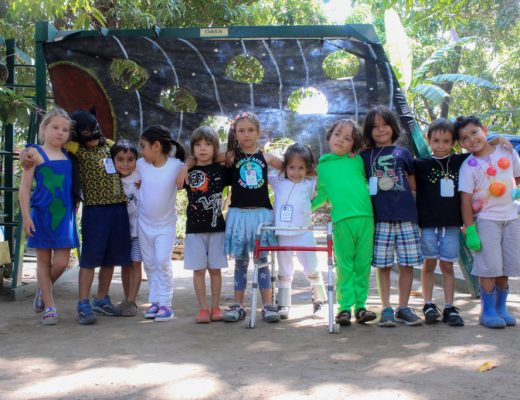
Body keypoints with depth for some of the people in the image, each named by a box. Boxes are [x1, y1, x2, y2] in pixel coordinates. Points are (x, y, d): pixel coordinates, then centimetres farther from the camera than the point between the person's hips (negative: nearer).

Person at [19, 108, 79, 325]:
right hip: (42, 215, -3)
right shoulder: (35, 153, -3)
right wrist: (26, 216, -10)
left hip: (64, 216, 3)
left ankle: (42, 291, 30)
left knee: (61, 263, 0)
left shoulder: (68, 154, 9)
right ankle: (49, 307, 17)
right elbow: (25, 186, -4)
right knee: (44, 261, 6)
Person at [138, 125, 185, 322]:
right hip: (144, 223, 4)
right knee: (149, 264, 10)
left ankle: (165, 303, 2)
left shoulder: (176, 166, -16)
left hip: (166, 224, -4)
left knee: (163, 262, -9)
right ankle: (155, 301, 21)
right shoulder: (140, 165, -3)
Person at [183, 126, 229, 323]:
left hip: (216, 227, 0)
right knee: (199, 269, 2)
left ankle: (215, 307, 16)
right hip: (194, 228, 1)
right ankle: (203, 308, 10)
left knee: (215, 269, 6)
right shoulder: (188, 172, 4)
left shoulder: (221, 170, 2)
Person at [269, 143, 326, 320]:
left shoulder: (310, 184, 2)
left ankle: (319, 298, 23)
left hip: (304, 234, -1)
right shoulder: (278, 182, 6)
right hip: (282, 234, 1)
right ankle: (283, 305, 17)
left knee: (312, 270, 4)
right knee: (284, 272, 10)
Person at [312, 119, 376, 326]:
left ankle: (360, 305, 14)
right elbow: (322, 195, 19)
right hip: (341, 220, -1)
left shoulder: (358, 161, 13)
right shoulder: (322, 166, 11)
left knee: (363, 265, 5)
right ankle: (345, 307, 9)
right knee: (345, 266, 1)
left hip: (366, 218, 2)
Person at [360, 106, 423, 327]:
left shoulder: (402, 153, 12)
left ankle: (403, 308, 14)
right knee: (383, 265, 2)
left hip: (406, 216, 1)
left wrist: (395, 184, 3)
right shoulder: (365, 156, 11)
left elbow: (413, 185, 15)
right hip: (380, 217, -1)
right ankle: (386, 309, 11)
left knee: (407, 263, 3)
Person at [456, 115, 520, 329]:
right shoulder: (469, 166, -8)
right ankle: (488, 311, 6)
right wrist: (470, 230, -14)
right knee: (490, 267, -6)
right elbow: (465, 200, -10)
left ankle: (501, 307, 22)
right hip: (485, 219, -3)